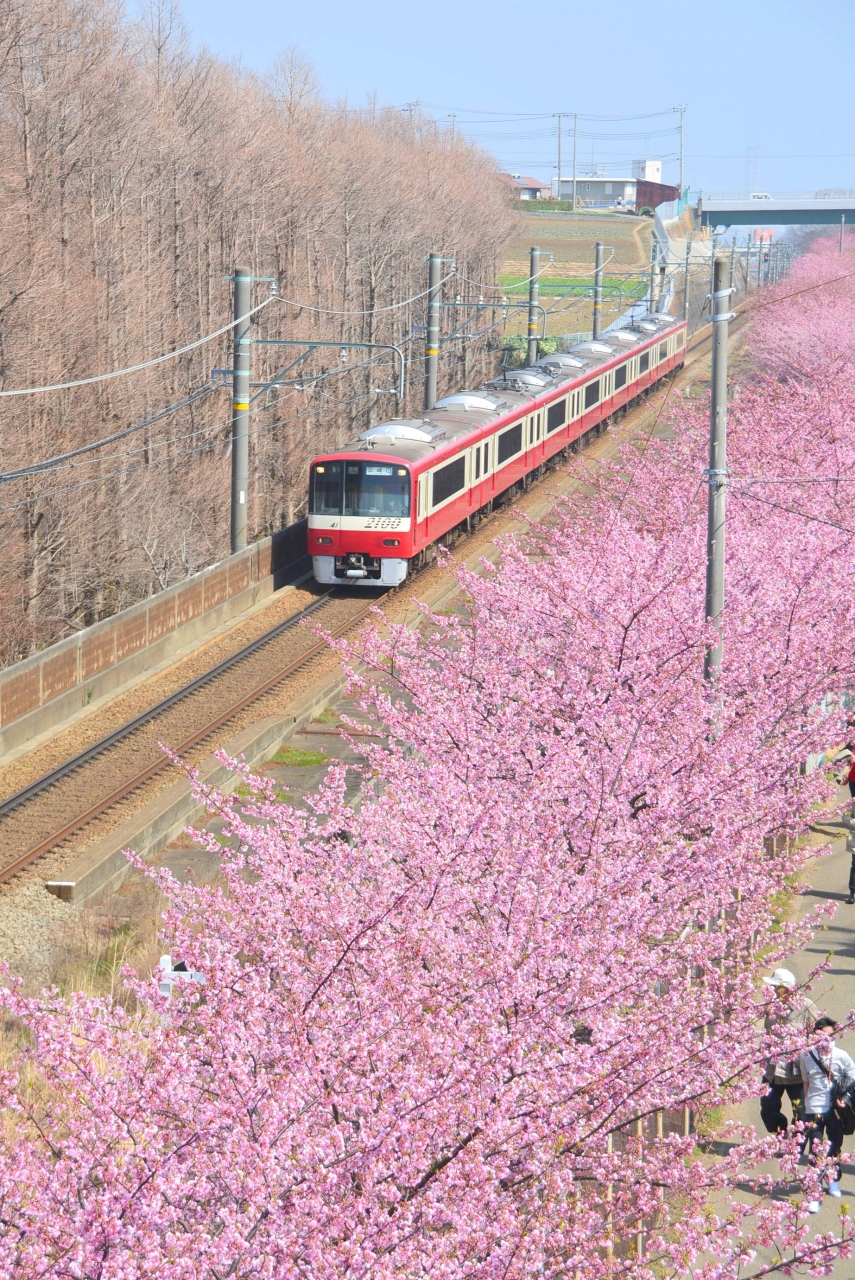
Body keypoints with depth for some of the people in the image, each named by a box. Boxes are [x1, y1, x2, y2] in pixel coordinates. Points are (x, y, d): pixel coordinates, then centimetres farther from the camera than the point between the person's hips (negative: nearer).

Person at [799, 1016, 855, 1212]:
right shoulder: (806, 1056, -2)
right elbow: (806, 1082, 9)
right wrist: (808, 1101, 7)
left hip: (836, 1109, 1)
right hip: (814, 1110, -1)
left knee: (835, 1148, 16)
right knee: (815, 1152, -7)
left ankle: (833, 1181, 39)